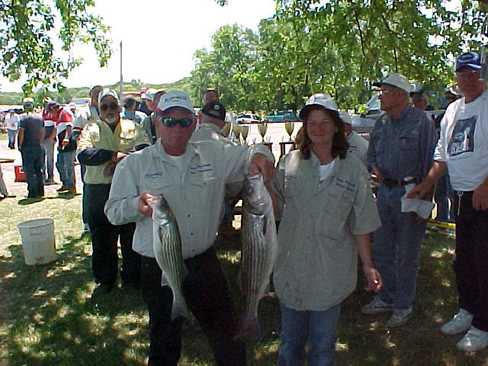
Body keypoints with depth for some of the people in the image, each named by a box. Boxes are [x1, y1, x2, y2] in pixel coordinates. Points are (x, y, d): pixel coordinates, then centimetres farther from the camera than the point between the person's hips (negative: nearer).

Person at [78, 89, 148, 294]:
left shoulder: (132, 128, 8)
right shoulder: (91, 129, 5)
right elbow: (83, 154, -12)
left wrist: (121, 160, -22)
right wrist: (114, 155, -19)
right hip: (98, 191, 0)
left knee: (131, 236, 9)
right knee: (101, 238, 10)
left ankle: (132, 277, 26)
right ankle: (105, 280, 26)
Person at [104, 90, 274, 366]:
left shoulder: (214, 154, 2)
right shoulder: (134, 164, -4)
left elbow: (247, 155, 8)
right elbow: (113, 211, -5)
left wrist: (259, 154, -17)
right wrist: (137, 205, -27)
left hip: (205, 263, 3)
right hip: (159, 268, -2)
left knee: (228, 335, 17)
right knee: (165, 342, 16)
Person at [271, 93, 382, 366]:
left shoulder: (353, 169, -5)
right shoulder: (290, 162, -3)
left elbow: (360, 224, -1)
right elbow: (276, 207, 4)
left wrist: (368, 265, -1)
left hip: (330, 271, -1)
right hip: (292, 266, 1)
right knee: (291, 340, 18)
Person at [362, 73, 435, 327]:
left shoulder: (421, 121, -11)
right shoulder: (381, 124, 9)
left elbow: (429, 162, -12)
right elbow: (371, 155, 19)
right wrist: (374, 168, -4)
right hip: (385, 190, 7)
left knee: (406, 255, 5)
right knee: (381, 250, 15)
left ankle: (403, 305, 22)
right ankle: (386, 298, 33)